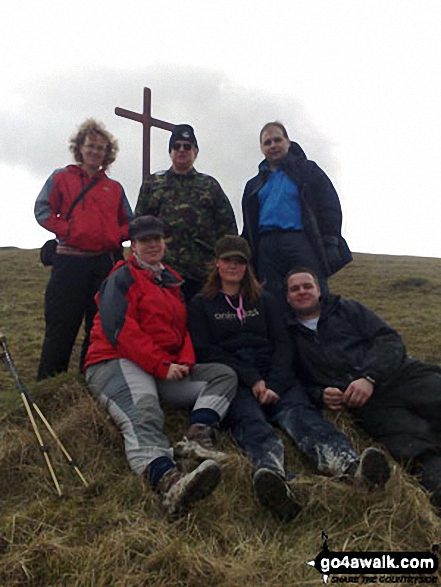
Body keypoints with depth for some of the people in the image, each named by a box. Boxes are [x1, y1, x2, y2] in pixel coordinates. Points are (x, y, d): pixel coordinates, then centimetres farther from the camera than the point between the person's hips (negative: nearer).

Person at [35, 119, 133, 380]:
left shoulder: (115, 187, 18)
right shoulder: (61, 177, 11)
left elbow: (129, 221, 20)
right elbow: (43, 210, 3)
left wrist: (117, 235, 1)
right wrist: (66, 230, -10)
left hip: (106, 262, 3)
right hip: (70, 261, -3)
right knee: (61, 324, -2)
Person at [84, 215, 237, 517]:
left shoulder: (173, 280, 24)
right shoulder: (123, 277, 4)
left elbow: (184, 327, 20)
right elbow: (120, 329, -10)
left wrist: (185, 361, -2)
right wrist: (162, 366, -15)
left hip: (168, 370, 7)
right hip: (118, 363, -7)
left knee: (224, 375, -7)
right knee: (143, 413, -36)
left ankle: (198, 436, -34)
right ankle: (169, 482, -64)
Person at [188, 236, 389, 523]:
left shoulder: (265, 300, 24)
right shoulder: (202, 305, 17)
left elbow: (282, 345, 12)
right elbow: (205, 352, 3)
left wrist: (274, 385, -9)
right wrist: (252, 380, -10)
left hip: (274, 377, 2)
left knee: (299, 411, -29)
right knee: (249, 419, -34)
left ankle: (349, 464, -57)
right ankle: (271, 473, -65)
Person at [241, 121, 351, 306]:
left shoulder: (308, 170, 13)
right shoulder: (254, 185, 25)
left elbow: (330, 207, 5)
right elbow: (249, 227, 24)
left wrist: (330, 244, -7)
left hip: (302, 242, -3)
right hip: (267, 247, 4)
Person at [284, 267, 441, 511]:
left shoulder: (347, 309, 19)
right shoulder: (289, 335, 20)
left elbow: (390, 340, 7)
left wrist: (370, 377, -9)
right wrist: (321, 395, -5)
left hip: (400, 373, 2)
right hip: (365, 403, -1)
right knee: (417, 448, -28)